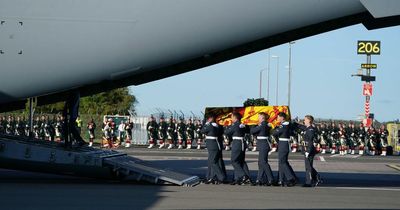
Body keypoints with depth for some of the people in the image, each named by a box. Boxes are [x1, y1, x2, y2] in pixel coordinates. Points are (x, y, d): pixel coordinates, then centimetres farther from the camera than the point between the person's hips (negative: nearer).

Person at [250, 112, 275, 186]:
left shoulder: (262, 125, -16)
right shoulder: (267, 125, 13)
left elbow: (252, 131, -11)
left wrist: (253, 127, 8)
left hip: (263, 145, -10)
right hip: (263, 146, 10)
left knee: (263, 162, -8)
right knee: (261, 162, 12)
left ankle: (271, 180, -10)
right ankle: (260, 180, 15)